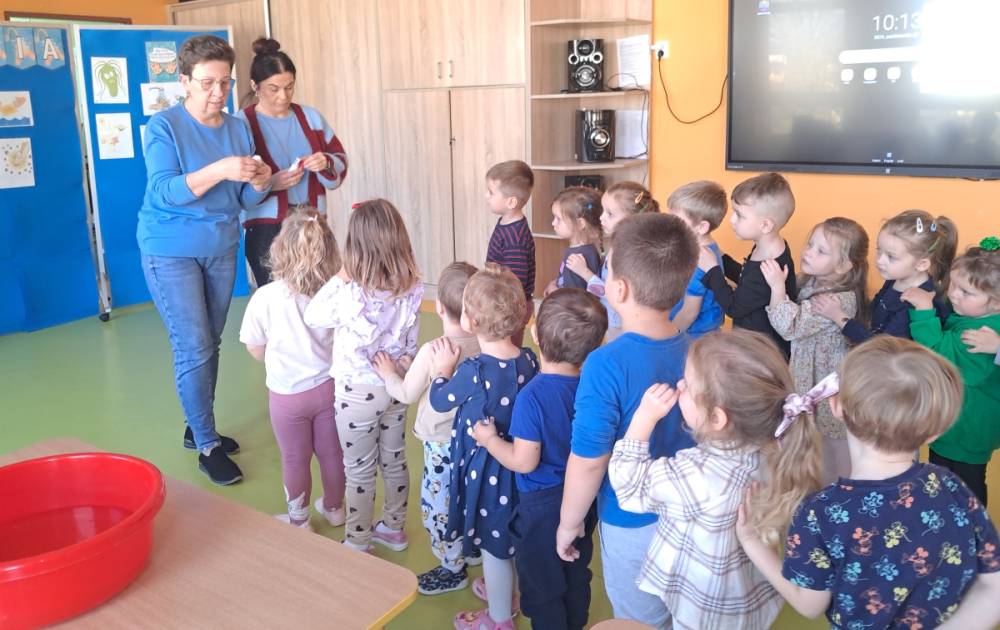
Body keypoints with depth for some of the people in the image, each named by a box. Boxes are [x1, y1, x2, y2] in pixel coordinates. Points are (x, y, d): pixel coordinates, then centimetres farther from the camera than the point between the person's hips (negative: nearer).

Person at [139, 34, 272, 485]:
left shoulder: (238, 128, 2)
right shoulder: (163, 126, -12)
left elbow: (245, 201, 3)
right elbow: (164, 192, -23)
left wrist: (259, 183, -20)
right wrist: (219, 170, -35)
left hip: (221, 248, 5)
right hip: (171, 252, -5)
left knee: (210, 345, 12)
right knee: (194, 350, -5)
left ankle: (197, 427, 28)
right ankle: (207, 447, 5)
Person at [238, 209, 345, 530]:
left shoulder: (266, 297, -19)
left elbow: (254, 348, -6)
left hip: (288, 393, -2)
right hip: (328, 386, 3)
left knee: (295, 459, 16)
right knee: (332, 452, 20)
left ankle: (299, 519, 33)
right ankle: (334, 508, 40)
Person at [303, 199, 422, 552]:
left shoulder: (350, 293, -27)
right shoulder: (412, 289, -10)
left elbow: (312, 316, -9)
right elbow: (411, 343, 2)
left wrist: (339, 278, -8)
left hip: (358, 392, -5)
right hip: (396, 386, 5)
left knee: (360, 471, 10)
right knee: (394, 460, 21)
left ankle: (357, 543, 26)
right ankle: (394, 529, 38)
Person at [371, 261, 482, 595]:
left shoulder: (432, 351, -26)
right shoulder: (485, 344, -10)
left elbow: (407, 394, -13)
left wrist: (389, 373, 8)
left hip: (442, 444, -6)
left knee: (438, 508, 11)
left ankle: (452, 570, 26)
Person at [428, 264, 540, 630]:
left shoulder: (473, 371, -29)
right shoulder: (529, 359, -12)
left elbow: (440, 402, -11)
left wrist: (443, 370, 5)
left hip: (486, 466, -6)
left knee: (493, 544, 14)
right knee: (514, 534, 27)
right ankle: (507, 592, 51)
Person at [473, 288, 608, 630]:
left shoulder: (532, 396, -28)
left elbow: (524, 462, -23)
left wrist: (489, 439, -9)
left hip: (541, 504, -6)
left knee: (542, 585, 14)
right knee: (577, 575, 26)